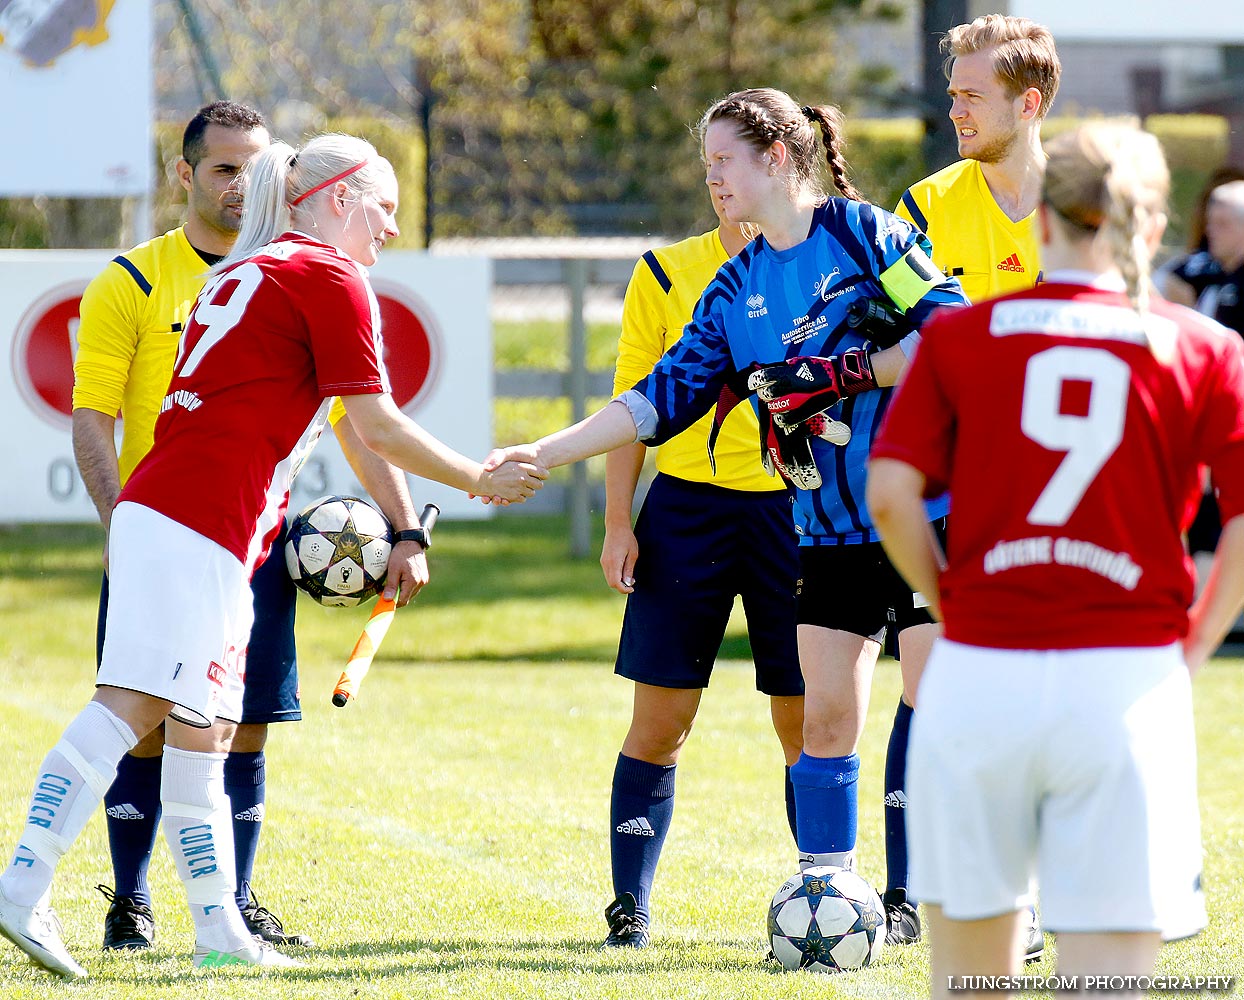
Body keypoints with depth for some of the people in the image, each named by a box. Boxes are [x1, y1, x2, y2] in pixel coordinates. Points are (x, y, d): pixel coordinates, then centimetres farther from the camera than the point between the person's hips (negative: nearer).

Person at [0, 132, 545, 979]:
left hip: (155, 511, 9)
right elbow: (378, 429, -4)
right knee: (132, 704, -16)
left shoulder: (243, 272, 25)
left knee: (203, 726, 10)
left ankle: (220, 931, 12)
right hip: (200, 526, -9)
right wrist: (480, 481, 9)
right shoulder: (332, 277, -1)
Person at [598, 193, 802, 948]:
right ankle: (631, 908, 6)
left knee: (807, 723, 2)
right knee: (659, 724, -2)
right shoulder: (666, 274, 5)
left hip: (794, 510, 0)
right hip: (689, 509, 0)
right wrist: (619, 523, -1)